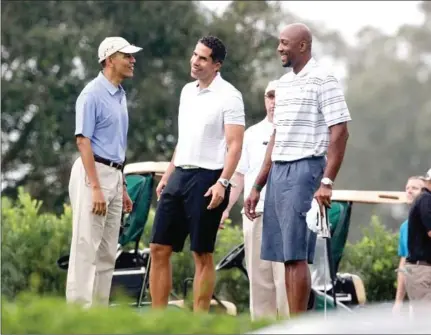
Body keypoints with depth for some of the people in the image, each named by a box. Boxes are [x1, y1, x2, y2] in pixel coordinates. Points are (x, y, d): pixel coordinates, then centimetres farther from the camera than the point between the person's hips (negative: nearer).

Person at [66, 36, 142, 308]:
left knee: (108, 252, 9)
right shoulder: (93, 94, -10)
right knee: (87, 247, -9)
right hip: (93, 173, -9)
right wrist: (96, 188, -21)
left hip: (114, 174, 9)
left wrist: (123, 188, 18)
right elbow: (83, 141, -15)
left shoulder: (120, 95, 16)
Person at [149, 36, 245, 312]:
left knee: (203, 254, -2)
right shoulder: (187, 91, 15)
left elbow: (235, 145, -13)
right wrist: (167, 176, 19)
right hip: (179, 175, 7)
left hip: (207, 178, -7)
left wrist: (222, 183, -22)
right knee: (159, 249, 4)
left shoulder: (228, 96, -7)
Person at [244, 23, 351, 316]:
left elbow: (340, 132, -12)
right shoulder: (283, 83, 18)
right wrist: (257, 187, 20)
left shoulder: (322, 79, -6)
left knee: (296, 255, -12)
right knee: (285, 256, 6)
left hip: (305, 170, -8)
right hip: (278, 171, 8)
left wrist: (327, 183, -20)